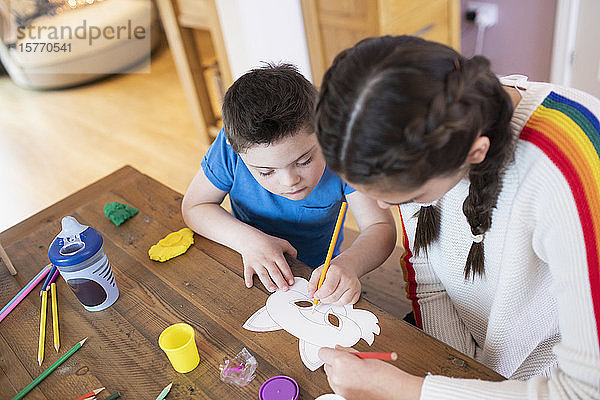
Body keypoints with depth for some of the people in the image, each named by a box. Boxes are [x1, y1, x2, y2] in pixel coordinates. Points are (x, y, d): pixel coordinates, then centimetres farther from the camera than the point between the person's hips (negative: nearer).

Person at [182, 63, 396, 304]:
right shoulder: (230, 148, -23)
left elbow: (381, 228, -22)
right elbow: (194, 206, -10)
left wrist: (347, 265, -43)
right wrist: (248, 239, -27)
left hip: (318, 275, 0)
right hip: (253, 274, 1)